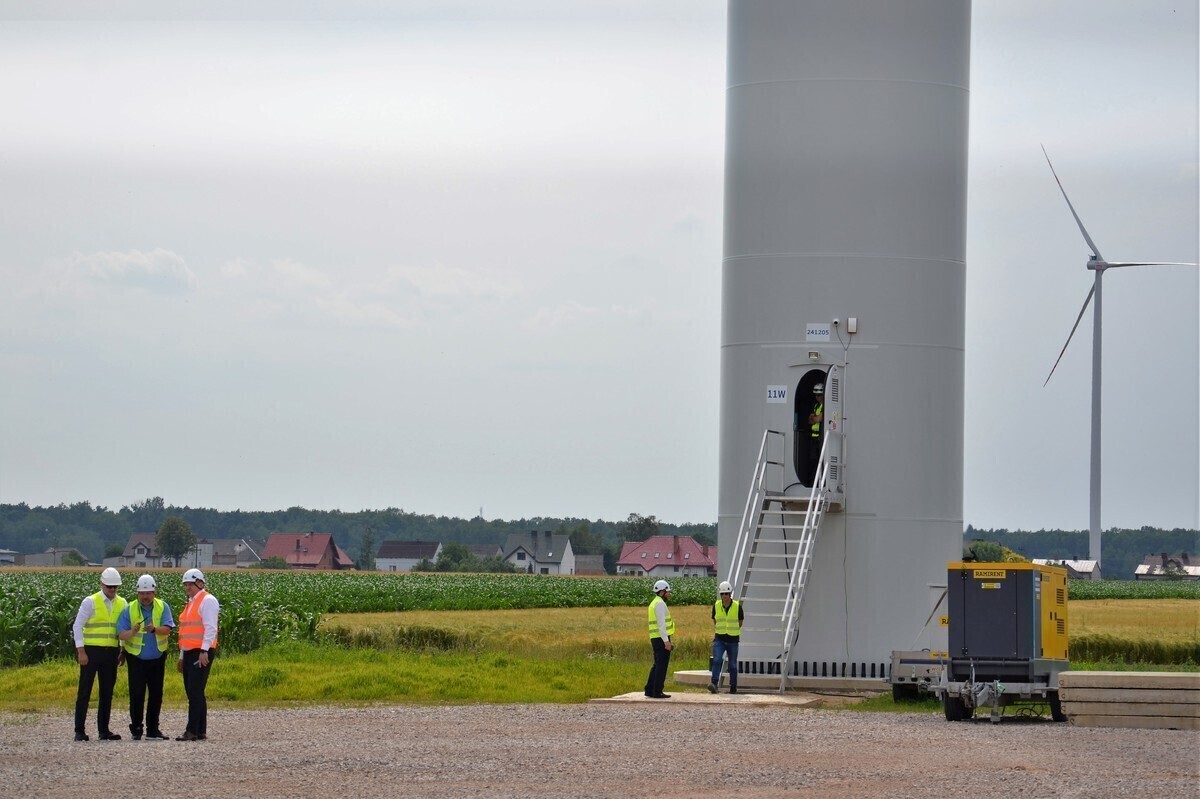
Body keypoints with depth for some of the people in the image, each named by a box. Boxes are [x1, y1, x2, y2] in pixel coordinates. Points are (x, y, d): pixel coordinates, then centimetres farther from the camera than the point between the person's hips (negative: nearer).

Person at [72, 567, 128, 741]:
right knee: (84, 692, -2)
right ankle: (79, 731, 1)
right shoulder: (90, 602, -4)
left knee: (107, 692, 7)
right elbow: (77, 627, -6)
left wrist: (124, 651, 10)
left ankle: (104, 730, 14)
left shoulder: (121, 604, 10)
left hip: (111, 653, 4)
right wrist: (81, 651, -13)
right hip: (91, 651, -4)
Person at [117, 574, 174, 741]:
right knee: (137, 694, -6)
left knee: (156, 694, 7)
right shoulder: (129, 610, -6)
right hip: (136, 659, -2)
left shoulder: (163, 607, -3)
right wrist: (132, 632, -35)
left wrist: (154, 629, -38)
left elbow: (167, 629, -18)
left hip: (157, 658, 2)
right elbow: (121, 634, -14)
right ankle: (136, 729, 3)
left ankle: (153, 729, 17)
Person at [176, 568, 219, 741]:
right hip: (190, 653, 9)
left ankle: (192, 731, -16)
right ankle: (201, 731, 11)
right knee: (192, 693, 8)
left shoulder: (207, 600, -6)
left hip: (202, 653, -9)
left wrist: (204, 651, -22)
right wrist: (182, 657, 26)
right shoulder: (191, 603, 23)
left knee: (195, 692, -13)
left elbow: (210, 628, -15)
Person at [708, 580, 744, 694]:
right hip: (719, 639, 1)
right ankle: (714, 683, -27)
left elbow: (741, 622, 10)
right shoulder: (716, 606, -1)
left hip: (733, 639, -1)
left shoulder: (737, 606, -6)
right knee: (717, 660, -18)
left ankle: (733, 687, 16)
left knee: (733, 665, 7)